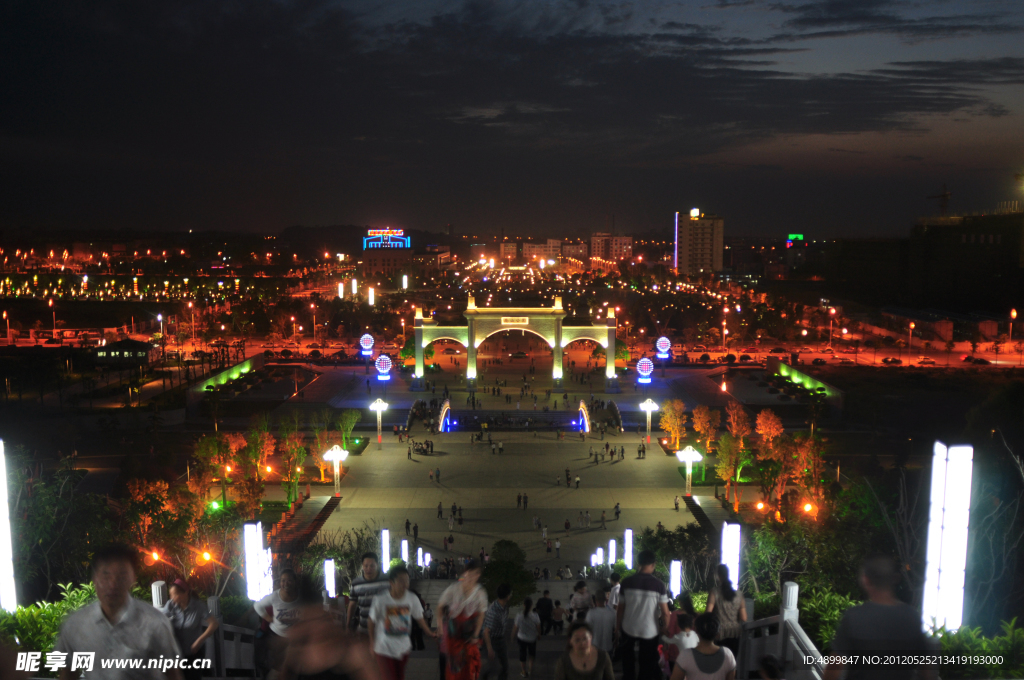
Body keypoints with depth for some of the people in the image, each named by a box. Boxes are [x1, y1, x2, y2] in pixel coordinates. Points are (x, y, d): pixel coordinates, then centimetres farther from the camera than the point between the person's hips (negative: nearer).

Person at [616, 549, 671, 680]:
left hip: (628, 629, 1)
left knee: (628, 664, 21)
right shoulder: (659, 585, -13)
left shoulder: (627, 582, -9)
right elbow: (665, 612, -12)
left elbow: (620, 608, -4)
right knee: (647, 665, 16)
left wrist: (617, 628, 8)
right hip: (649, 631, -1)